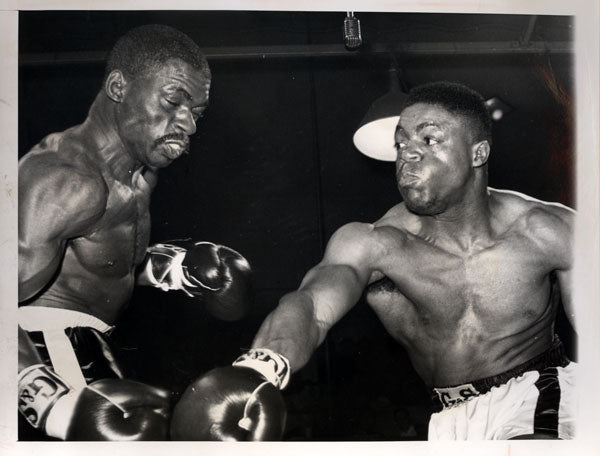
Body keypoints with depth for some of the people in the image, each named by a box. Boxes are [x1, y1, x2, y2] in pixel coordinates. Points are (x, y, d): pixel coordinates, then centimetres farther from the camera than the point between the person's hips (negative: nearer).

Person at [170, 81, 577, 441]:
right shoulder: (374, 245, -15)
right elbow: (311, 303, -34)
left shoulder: (545, 231, -11)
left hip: (540, 390, -1)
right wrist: (260, 369, -57)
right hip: (451, 420, 2)